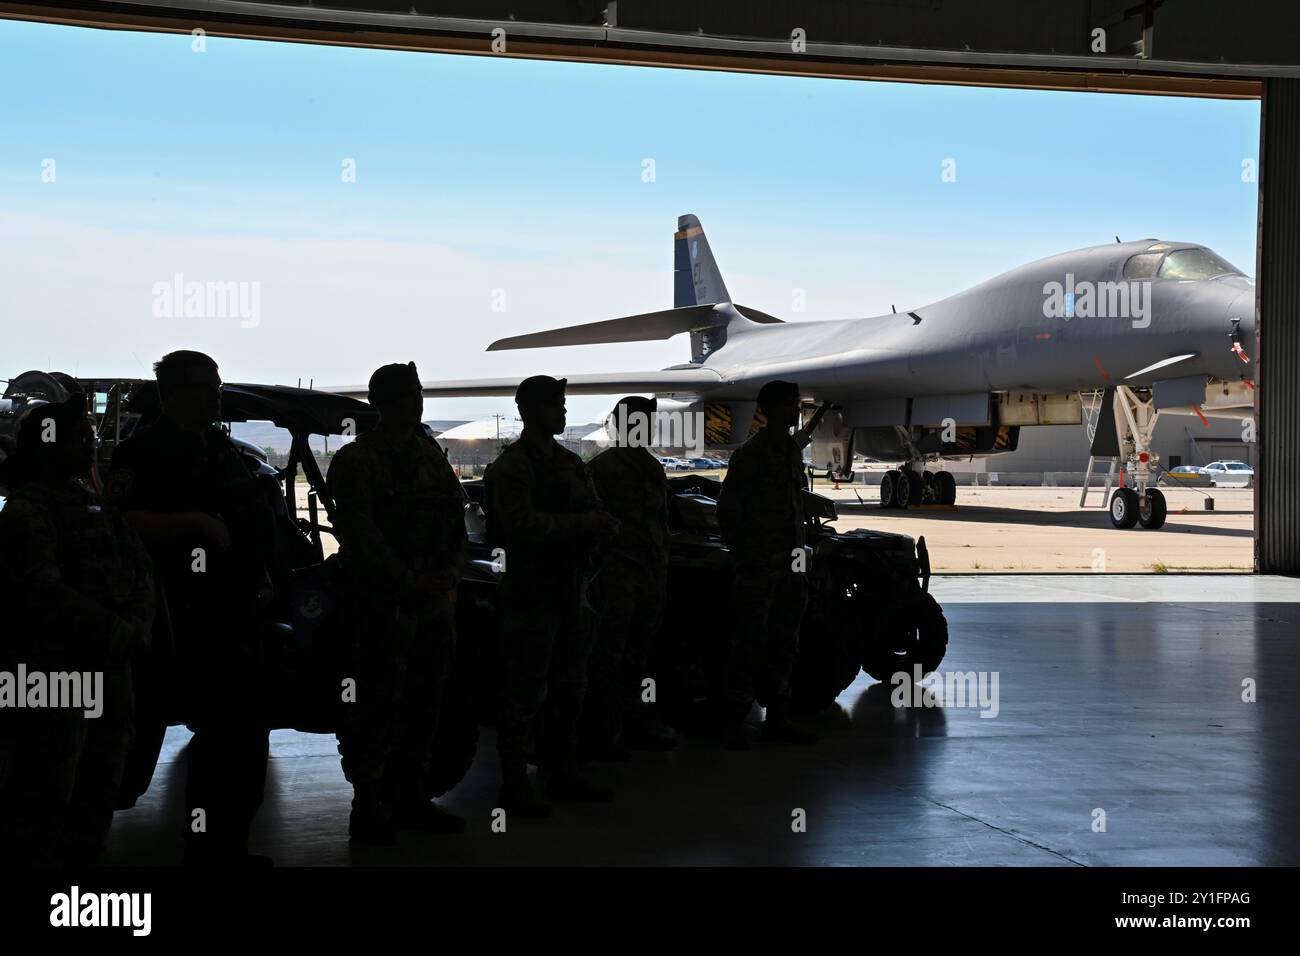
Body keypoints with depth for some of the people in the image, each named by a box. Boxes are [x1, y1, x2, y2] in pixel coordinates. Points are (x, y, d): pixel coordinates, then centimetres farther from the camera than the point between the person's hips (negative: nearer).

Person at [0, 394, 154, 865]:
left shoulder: (98, 506, 16)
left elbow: (140, 570, 11)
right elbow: (47, 593, -19)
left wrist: (137, 627, -7)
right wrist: (118, 633, -16)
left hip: (110, 667, 8)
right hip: (53, 672, -8)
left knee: (99, 788, 15)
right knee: (46, 794, -3)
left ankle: (84, 857, 27)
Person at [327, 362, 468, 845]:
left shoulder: (430, 455, 15)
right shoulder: (355, 461, -5)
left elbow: (455, 516, 16)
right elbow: (362, 534, -12)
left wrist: (451, 569, -1)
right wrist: (409, 581, -15)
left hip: (434, 594, 7)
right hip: (385, 600, -7)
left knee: (423, 701, 11)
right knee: (380, 702, -7)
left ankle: (410, 799, 21)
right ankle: (368, 807, 1)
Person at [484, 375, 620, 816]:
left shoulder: (570, 463, 17)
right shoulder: (512, 465, -10)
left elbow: (595, 512, 18)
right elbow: (524, 523, -22)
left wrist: (602, 526, -6)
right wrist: (582, 524, -19)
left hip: (571, 591, 9)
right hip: (532, 593, -9)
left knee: (568, 689, 14)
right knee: (526, 693, -6)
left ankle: (562, 775, 24)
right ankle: (514, 785, -1)